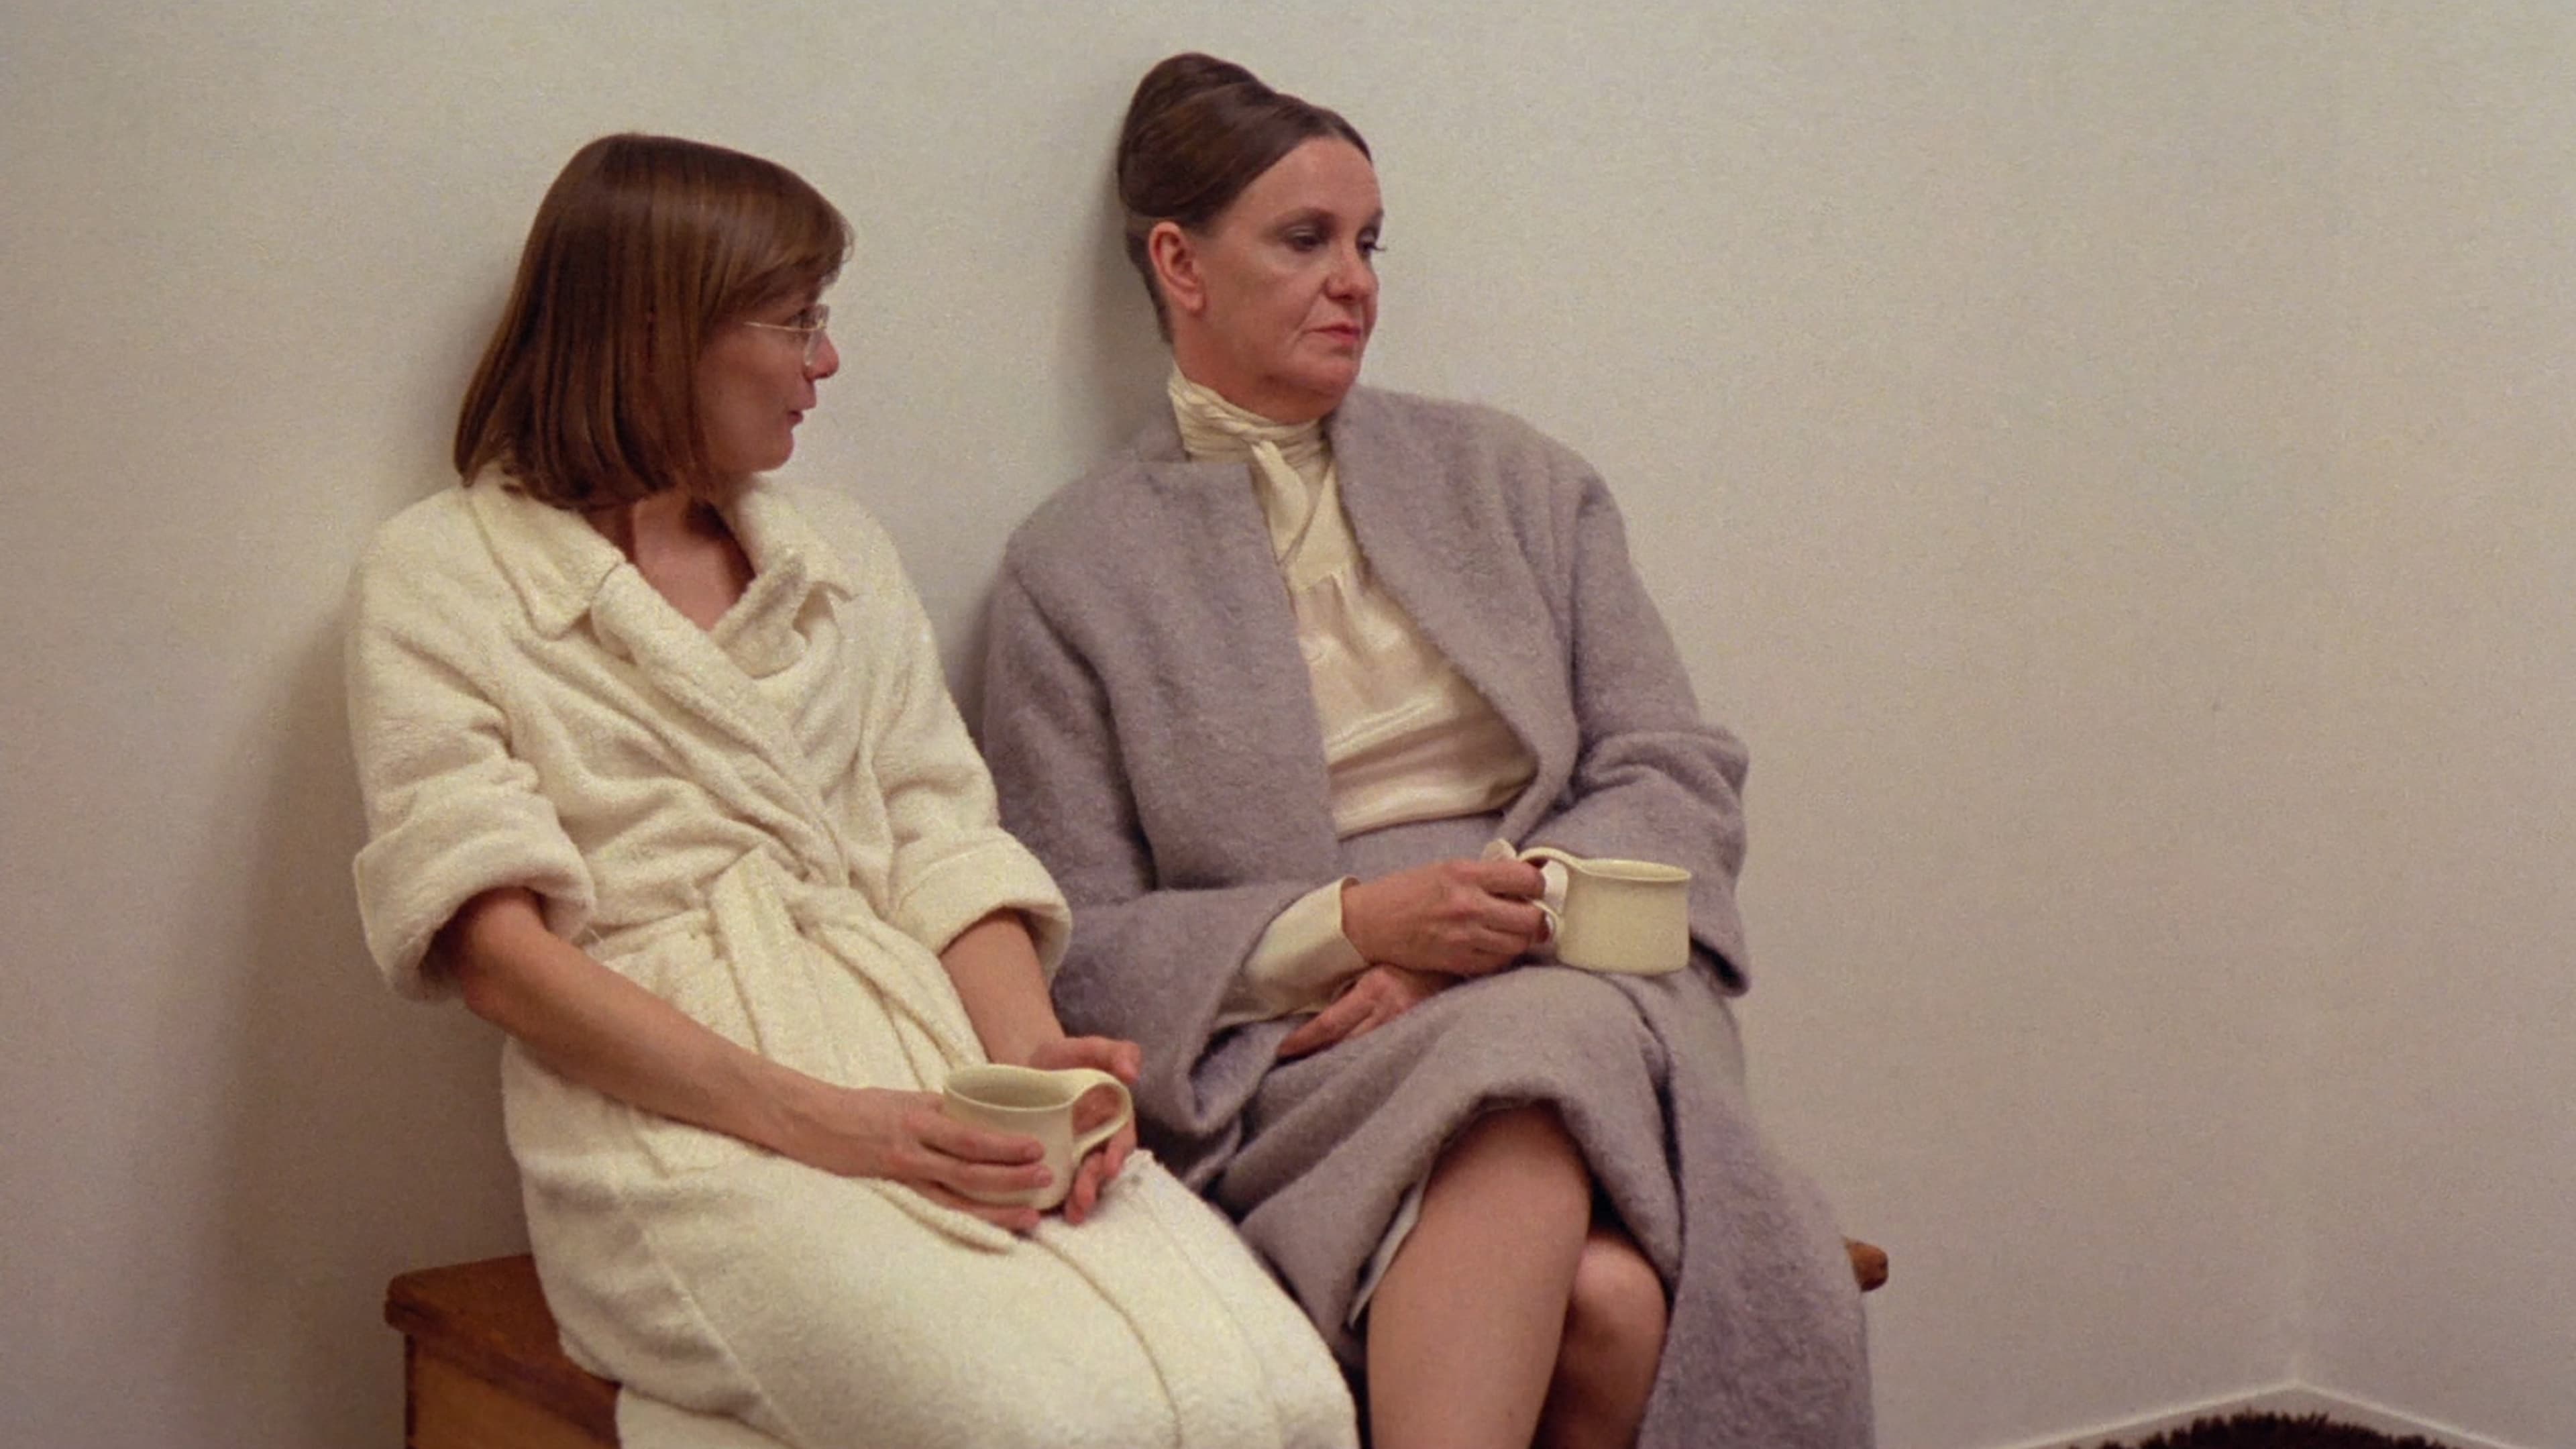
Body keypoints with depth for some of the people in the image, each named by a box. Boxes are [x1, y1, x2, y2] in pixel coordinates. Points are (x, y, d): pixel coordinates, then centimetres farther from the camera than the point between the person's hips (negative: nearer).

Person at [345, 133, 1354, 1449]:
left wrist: (1032, 1054, -8)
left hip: (930, 1072, 5)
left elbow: (943, 847, 15)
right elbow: (494, 944, -6)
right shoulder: (440, 575, 7)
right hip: (677, 1120, -5)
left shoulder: (836, 551, 25)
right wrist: (807, 1117, -17)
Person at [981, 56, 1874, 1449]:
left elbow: (1682, 778, 11)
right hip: (1294, 1057, -2)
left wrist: (1468, 950, -8)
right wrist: (1357, 923, -13)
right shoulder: (1073, 566, 8)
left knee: (1619, 1297, -35)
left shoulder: (1508, 476, 18)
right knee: (1598, 1294, -36)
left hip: (1584, 985, 3)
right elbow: (1080, 953, 3)